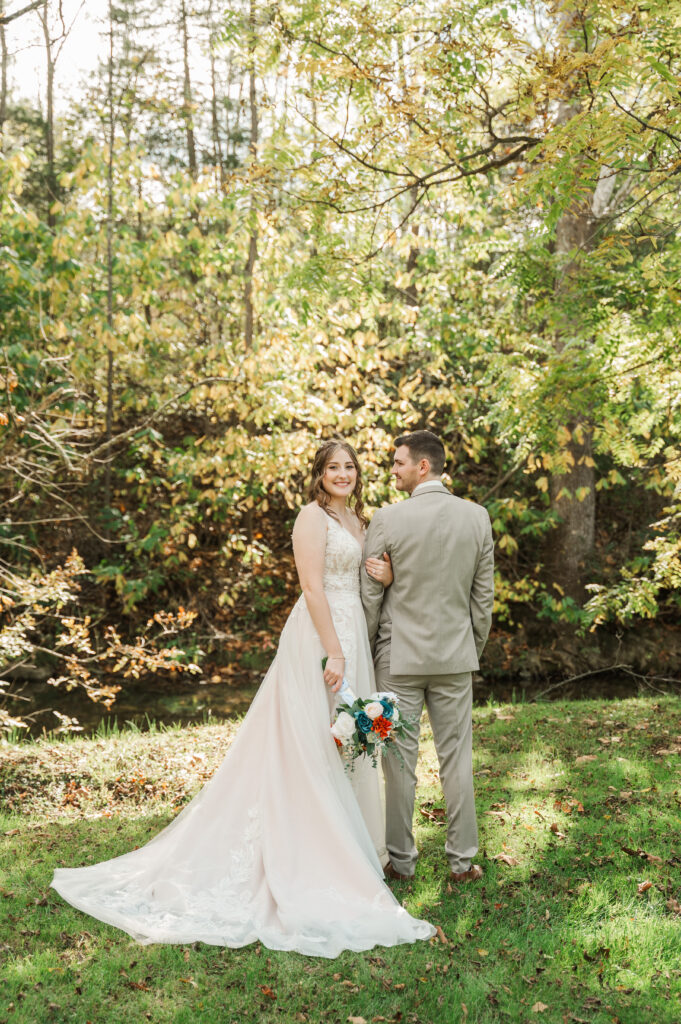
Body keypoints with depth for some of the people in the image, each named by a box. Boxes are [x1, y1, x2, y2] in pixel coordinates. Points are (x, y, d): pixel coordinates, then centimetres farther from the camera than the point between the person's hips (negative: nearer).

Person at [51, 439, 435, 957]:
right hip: (320, 637, -9)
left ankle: (346, 845, 27)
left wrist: (386, 576, -1)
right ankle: (309, 854, 6)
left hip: (353, 636, 9)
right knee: (311, 744, -3)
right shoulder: (313, 516, -10)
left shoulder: (356, 520, 17)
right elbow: (313, 587, -18)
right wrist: (334, 654, -22)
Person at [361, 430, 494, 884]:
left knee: (400, 760, 7)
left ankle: (401, 859, 17)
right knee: (457, 757, 10)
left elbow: (370, 595, -6)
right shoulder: (477, 517, -1)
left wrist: (367, 651, 7)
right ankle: (463, 859, 17)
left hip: (400, 655, -3)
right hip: (455, 656, 3)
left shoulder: (388, 519, -11)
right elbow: (484, 595, 4)